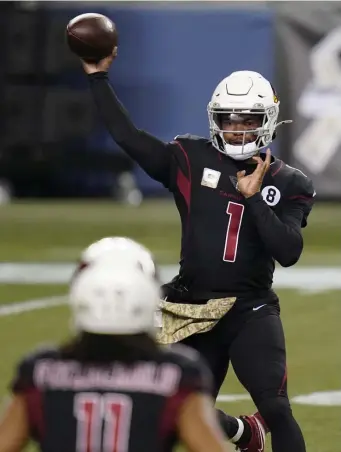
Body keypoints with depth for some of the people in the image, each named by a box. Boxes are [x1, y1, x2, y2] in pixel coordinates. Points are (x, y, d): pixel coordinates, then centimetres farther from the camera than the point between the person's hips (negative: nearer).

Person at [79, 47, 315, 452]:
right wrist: (97, 77, -8)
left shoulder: (287, 184, -1)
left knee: (276, 409, -17)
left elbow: (289, 253, -13)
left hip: (251, 311, -2)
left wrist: (254, 197, -19)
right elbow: (127, 135, -7)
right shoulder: (193, 161, -1)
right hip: (194, 310, 2)